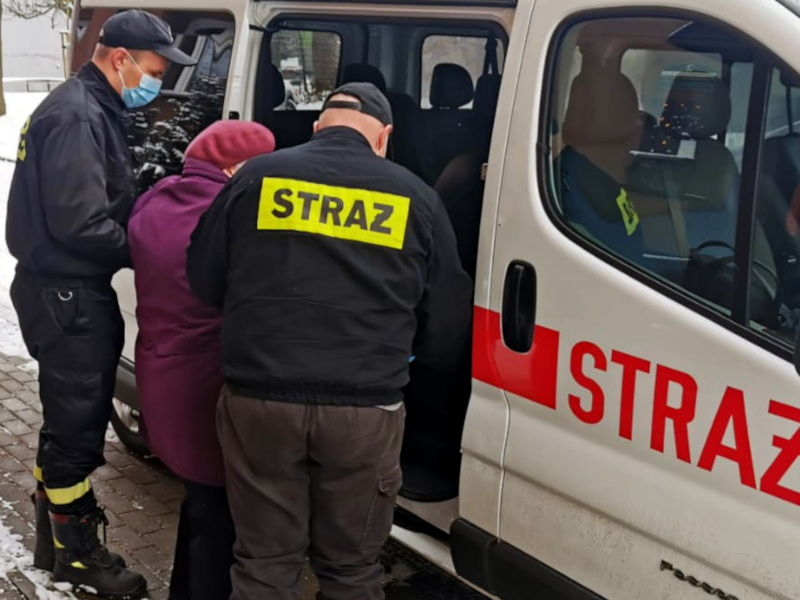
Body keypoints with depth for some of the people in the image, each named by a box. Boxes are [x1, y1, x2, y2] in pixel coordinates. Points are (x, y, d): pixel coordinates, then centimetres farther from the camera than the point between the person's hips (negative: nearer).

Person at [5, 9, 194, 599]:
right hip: (66, 296, -10)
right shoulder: (76, 116, -20)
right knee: (78, 423, 1)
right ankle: (75, 550, 15)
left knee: (71, 417, 21)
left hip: (73, 291, 10)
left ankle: (57, 525, 36)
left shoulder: (94, 110, 13)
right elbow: (79, 224, -26)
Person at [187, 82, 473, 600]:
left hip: (259, 398, 1)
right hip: (363, 408, 0)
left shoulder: (256, 177, 7)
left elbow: (203, 281, 14)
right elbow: (447, 327, 10)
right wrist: (404, 353, 32)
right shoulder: (415, 196, 6)